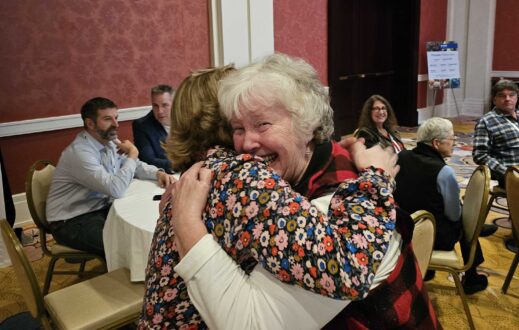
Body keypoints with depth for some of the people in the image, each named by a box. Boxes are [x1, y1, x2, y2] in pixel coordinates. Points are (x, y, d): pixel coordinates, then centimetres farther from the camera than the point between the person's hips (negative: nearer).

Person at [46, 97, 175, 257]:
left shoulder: (110, 141, 0)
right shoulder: (80, 153, -27)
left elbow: (135, 165, 12)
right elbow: (116, 190, -34)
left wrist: (158, 173, -9)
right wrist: (132, 154, -22)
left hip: (100, 208, 8)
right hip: (72, 221, -8)